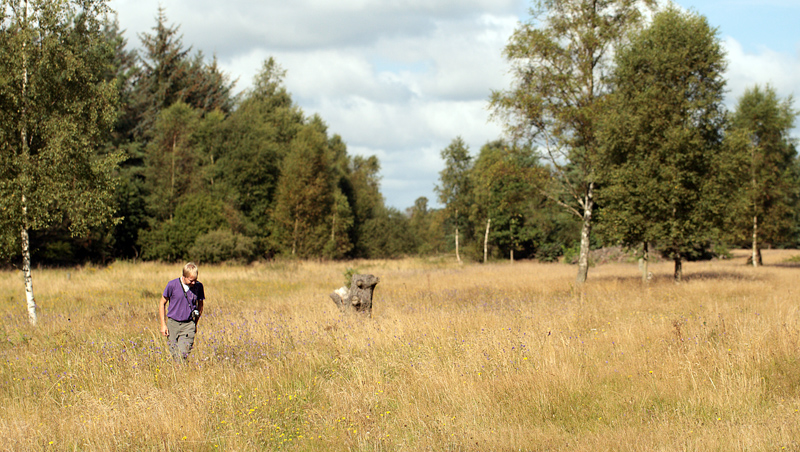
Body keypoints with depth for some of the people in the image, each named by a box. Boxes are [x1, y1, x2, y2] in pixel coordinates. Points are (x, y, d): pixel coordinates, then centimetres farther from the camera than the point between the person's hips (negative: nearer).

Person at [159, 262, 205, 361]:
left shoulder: (198, 286, -4)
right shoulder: (172, 285, -9)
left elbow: (200, 305, 13)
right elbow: (162, 303, 3)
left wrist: (195, 324, 16)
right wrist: (163, 324, 1)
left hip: (188, 325, 0)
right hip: (172, 324, 0)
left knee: (183, 354, -13)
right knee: (174, 354, 3)